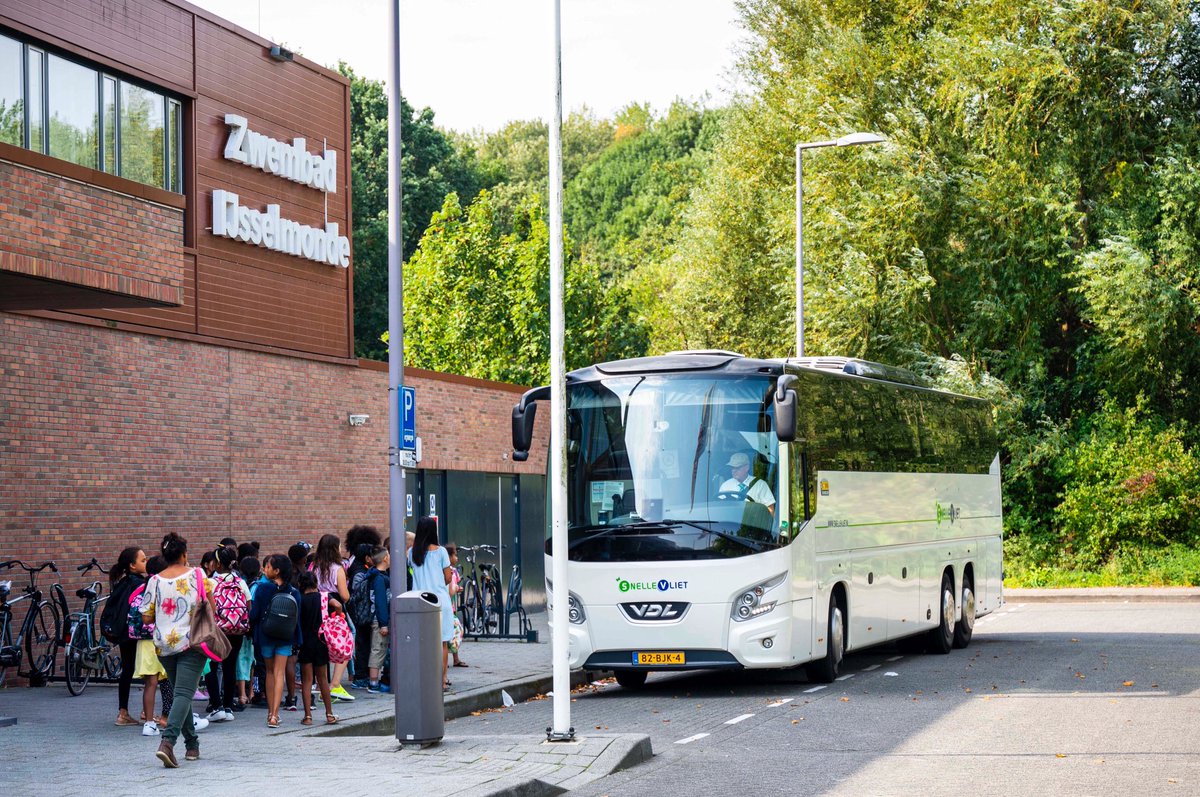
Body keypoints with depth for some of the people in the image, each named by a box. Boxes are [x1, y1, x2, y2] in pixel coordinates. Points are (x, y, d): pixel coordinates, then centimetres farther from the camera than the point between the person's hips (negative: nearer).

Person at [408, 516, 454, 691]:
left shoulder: (412, 552, 2)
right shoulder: (440, 551, -5)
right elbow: (448, 578, 0)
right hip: (440, 601, -3)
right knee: (442, 643, 5)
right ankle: (441, 681, 4)